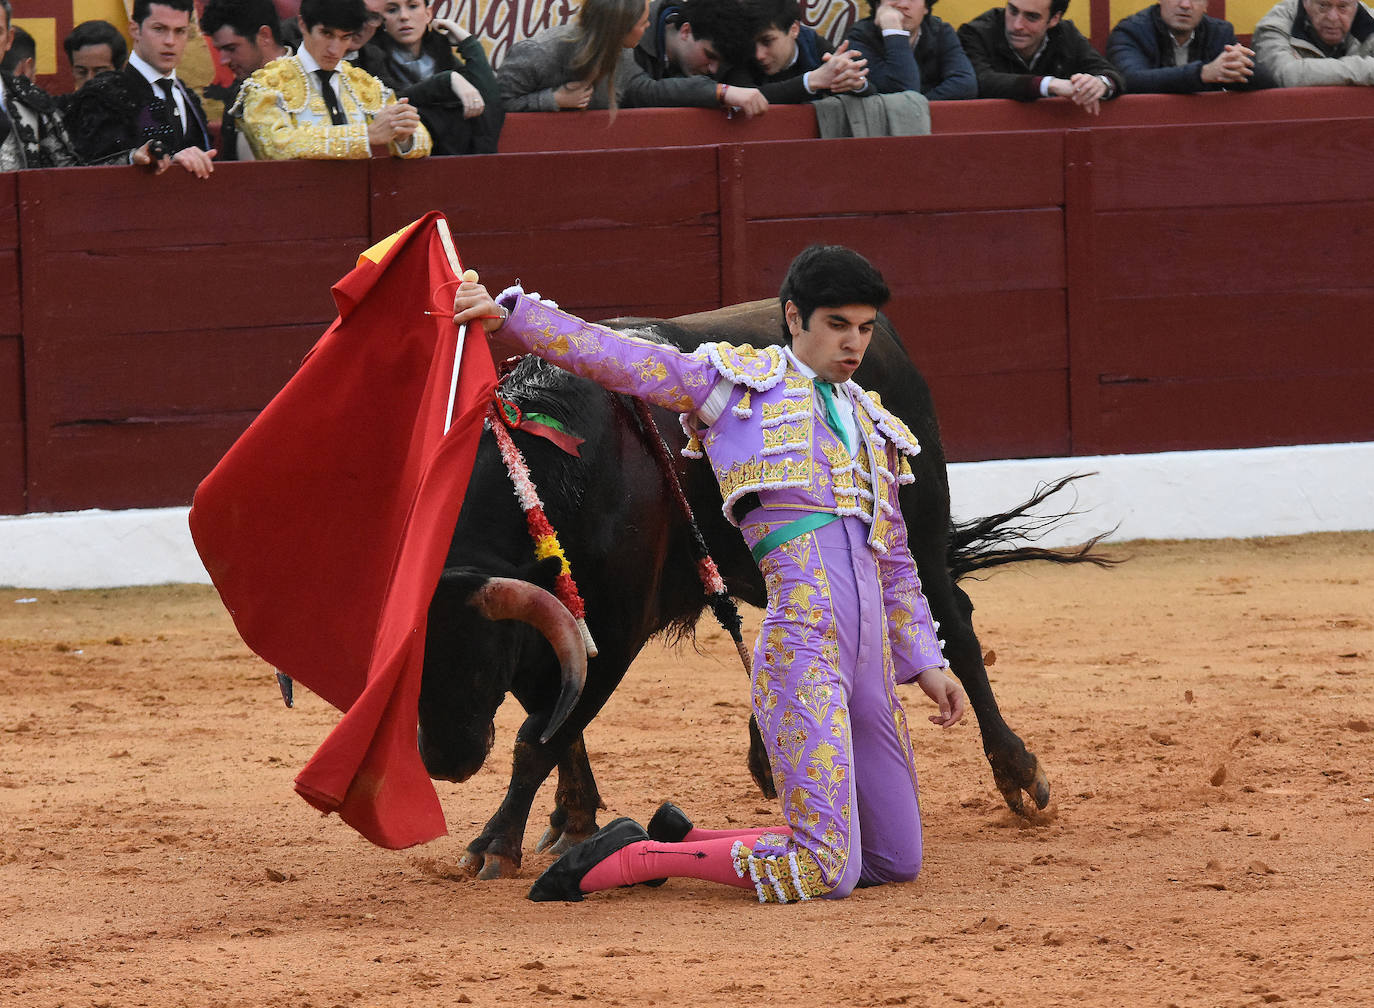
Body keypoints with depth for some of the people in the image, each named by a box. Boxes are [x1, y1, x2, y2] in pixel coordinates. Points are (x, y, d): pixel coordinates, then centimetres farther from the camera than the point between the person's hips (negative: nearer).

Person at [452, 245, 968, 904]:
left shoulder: (872, 426, 26)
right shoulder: (738, 382, 8)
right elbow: (613, 357, 1)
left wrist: (925, 663, 22)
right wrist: (507, 316, -8)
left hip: (872, 652, 8)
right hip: (801, 644, -8)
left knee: (895, 863, 9)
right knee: (826, 873, -17)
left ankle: (684, 842, 20)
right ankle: (629, 859, -1)